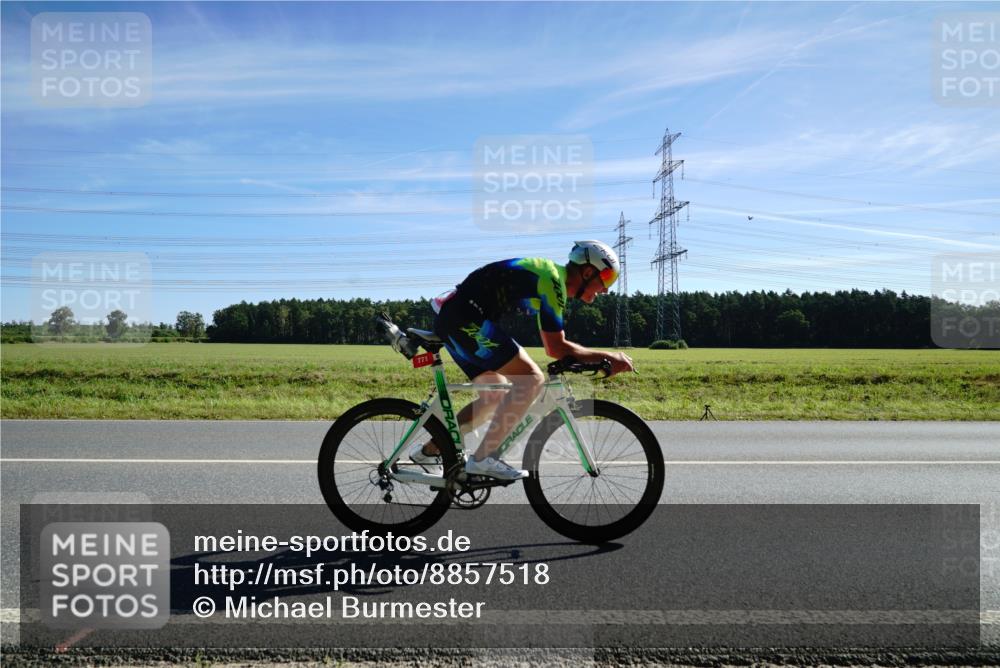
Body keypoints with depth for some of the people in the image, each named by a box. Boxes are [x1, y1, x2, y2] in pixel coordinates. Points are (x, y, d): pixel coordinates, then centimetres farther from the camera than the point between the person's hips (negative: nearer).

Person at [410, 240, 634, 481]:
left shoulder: (548, 274, 19)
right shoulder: (552, 281, -12)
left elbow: (552, 345, 24)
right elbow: (556, 348, -13)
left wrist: (599, 361, 20)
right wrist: (606, 356, -5)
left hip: (451, 320, 11)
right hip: (466, 320, -11)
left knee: (496, 397, 17)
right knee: (531, 379, -13)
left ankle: (428, 451, 23)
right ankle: (482, 458, -10)